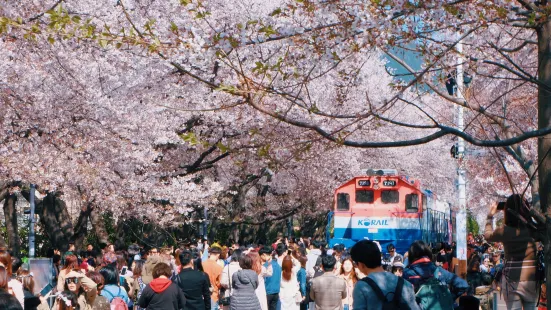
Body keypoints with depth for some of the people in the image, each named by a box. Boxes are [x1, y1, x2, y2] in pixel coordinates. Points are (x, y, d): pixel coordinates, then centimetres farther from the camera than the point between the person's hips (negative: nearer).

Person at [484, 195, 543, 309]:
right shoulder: (534, 229, -3)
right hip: (532, 278, 2)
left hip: (512, 279, -2)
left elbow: (487, 235, 13)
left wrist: (490, 216, 28)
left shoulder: (504, 231, -8)